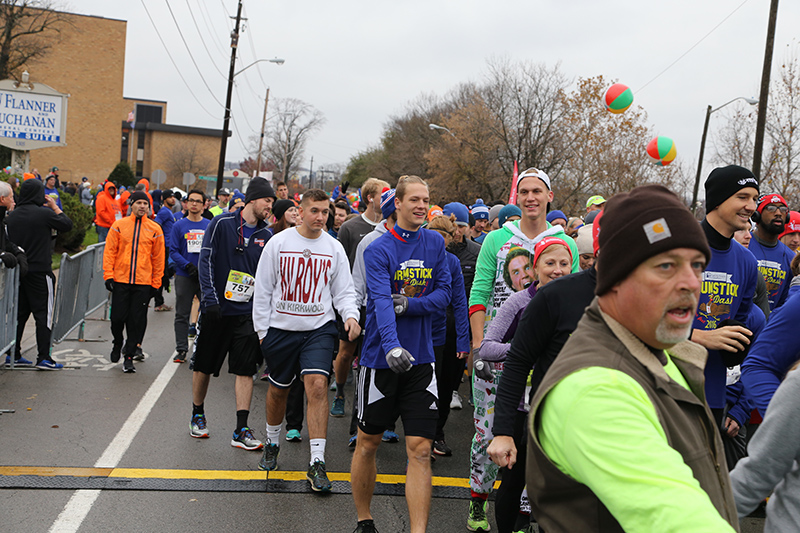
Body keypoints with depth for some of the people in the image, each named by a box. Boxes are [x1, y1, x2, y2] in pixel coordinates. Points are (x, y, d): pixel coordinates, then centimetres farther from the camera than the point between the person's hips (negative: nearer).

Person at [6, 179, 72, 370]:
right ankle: (43, 357, -5)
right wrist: (55, 207, 9)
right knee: (43, 314, -2)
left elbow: (9, 241, 13)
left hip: (18, 270, 6)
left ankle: (13, 353, 18)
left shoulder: (12, 215, 4)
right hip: (40, 271, -6)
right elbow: (67, 224, -1)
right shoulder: (44, 213, -13)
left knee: (19, 313, 14)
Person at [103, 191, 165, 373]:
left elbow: (158, 258, 7)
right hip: (120, 281, 0)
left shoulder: (155, 229, 5)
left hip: (143, 283, 0)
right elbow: (109, 251, 4)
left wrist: (156, 283, 4)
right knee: (117, 317, 2)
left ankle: (129, 357, 10)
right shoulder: (119, 225, 4)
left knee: (137, 321, -1)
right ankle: (118, 343, 32)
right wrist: (108, 276, -3)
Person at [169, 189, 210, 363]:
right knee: (182, 315, 4)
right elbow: (173, 251, -1)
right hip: (184, 276, -1)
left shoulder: (210, 225, 6)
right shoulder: (179, 226, 2)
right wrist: (188, 266, -15)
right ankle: (181, 349, 12)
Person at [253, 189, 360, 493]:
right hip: (280, 328, 1)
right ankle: (272, 443, 41)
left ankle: (317, 463, -12)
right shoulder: (278, 243, -1)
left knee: (317, 385, -16)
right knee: (278, 389, 13)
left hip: (319, 328, 0)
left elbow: (343, 291, 7)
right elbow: (263, 289, 3)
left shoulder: (334, 248, 2)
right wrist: (261, 330, 1)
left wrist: (351, 315, -13)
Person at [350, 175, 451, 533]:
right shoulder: (378, 249, -9)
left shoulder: (435, 243, 5)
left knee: (420, 449, -2)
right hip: (380, 358, -3)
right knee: (368, 443, 11)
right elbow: (381, 301, -23)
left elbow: (444, 293, 3)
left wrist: (410, 304, -15)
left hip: (421, 359, 3)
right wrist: (391, 346, -39)